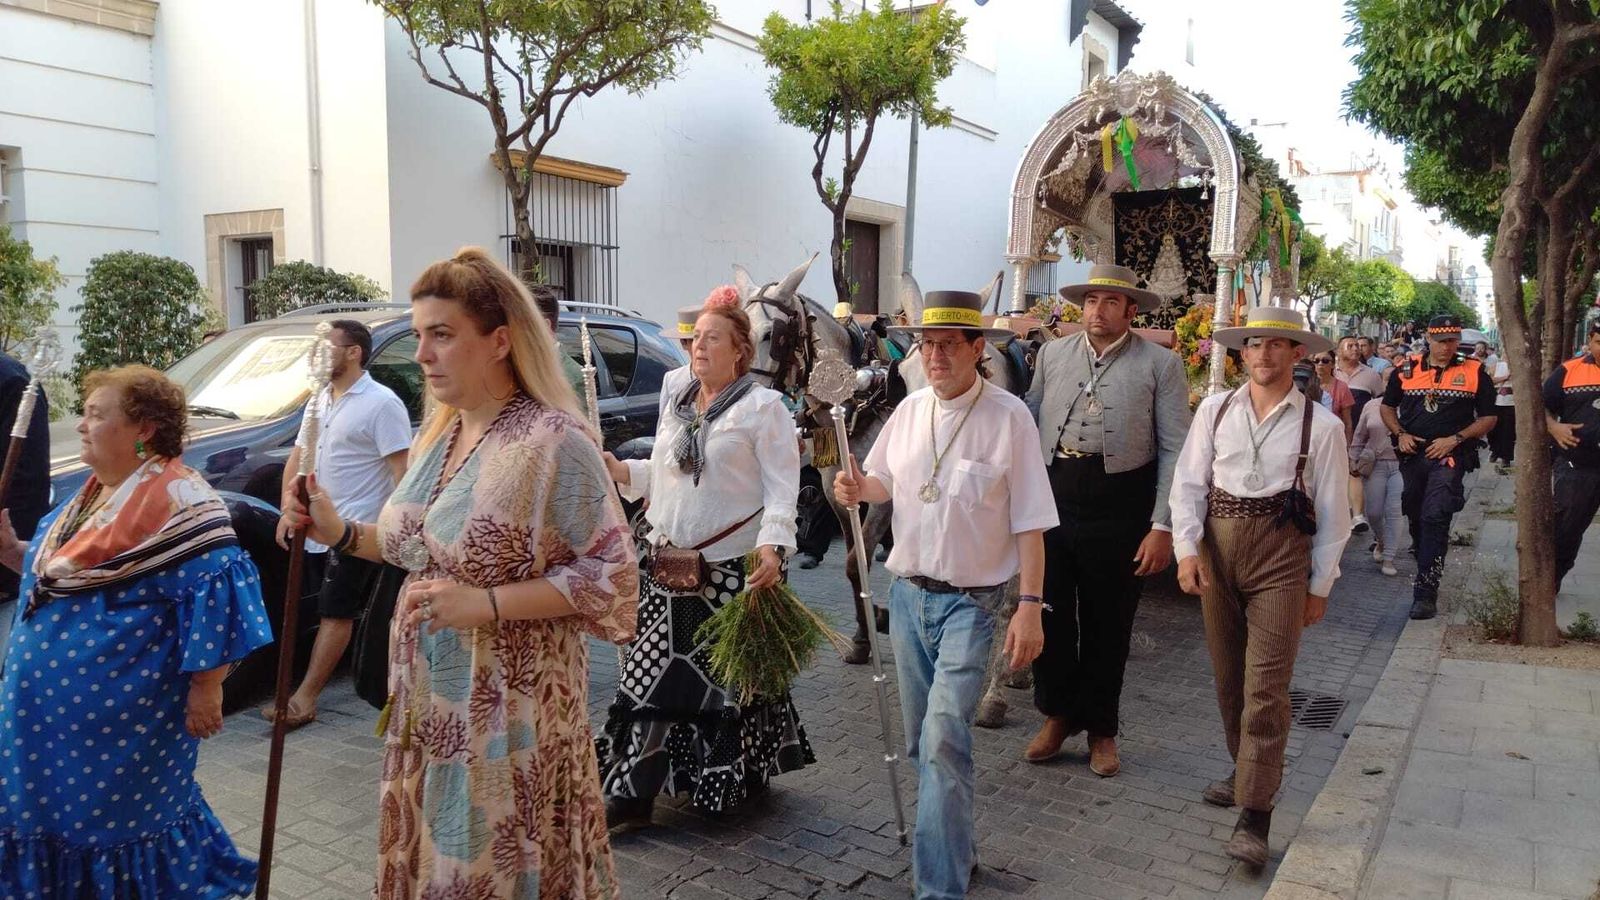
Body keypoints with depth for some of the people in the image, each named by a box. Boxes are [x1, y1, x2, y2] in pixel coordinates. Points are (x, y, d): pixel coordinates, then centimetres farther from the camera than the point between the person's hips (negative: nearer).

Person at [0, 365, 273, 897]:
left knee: (117, 816, 6)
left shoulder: (176, 497, -19)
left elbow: (214, 591, -24)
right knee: (61, 812, 20)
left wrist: (205, 689, -23)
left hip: (123, 712, -9)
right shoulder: (95, 491, 11)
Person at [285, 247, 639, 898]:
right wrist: (342, 534, 3)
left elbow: (611, 575, -18)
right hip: (428, 698, 8)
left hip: (508, 710, -7)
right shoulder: (438, 434, 7)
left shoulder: (553, 440, -18)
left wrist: (487, 604, -24)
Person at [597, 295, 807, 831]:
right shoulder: (677, 405, 16)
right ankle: (634, 792, 12)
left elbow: (782, 487, -11)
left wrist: (773, 545, -25)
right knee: (652, 671, 5)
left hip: (733, 566, -6)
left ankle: (743, 777, 24)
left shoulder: (763, 406, -4)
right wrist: (620, 470, 5)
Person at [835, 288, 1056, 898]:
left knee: (943, 739, -15)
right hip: (908, 593, 6)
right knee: (923, 741, 16)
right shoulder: (910, 410, 3)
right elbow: (883, 482, 17)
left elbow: (1029, 522, -10)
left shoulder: (1008, 416, -12)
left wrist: (1030, 607, -13)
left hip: (971, 601, -5)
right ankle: (957, 846, 38)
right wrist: (857, 488, -7)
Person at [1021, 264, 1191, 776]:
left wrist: (1162, 526, -10)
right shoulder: (1052, 355, 8)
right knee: (1049, 613, 10)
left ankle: (1100, 728, 28)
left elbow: (1175, 450, -4)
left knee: (1108, 624, 9)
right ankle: (1058, 714, 31)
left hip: (1119, 507, -2)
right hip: (1052, 498, 3)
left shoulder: (1160, 364, -1)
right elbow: (1030, 424, 14)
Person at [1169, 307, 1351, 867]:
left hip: (1281, 553, -3)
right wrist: (1187, 550, -8)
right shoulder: (1215, 410, 5)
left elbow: (1332, 512, 2)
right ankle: (1247, 771, 34)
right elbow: (1189, 483, 3)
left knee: (1265, 685, -7)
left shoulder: (1321, 426, -1)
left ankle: (1253, 815, -2)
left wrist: (1320, 585, 2)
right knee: (1228, 675, 14)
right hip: (1217, 545, 3)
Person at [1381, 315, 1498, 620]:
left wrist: (1455, 439, -9)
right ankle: (1427, 570, 37)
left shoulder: (1473, 372, 1)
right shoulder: (1406, 369, 7)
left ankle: (1425, 592, -16)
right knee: (1415, 517, 14)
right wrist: (1400, 434, -2)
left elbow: (1488, 418, 4)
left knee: (1435, 518, -15)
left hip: (1449, 456, -4)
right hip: (1412, 455, 4)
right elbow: (1387, 407, 16)